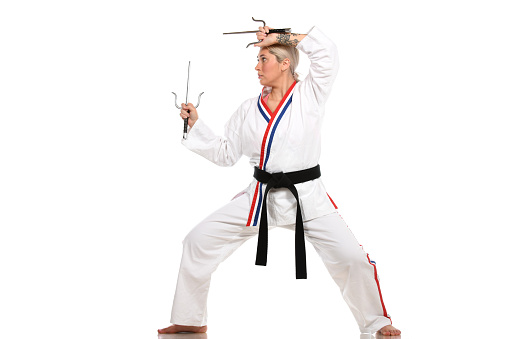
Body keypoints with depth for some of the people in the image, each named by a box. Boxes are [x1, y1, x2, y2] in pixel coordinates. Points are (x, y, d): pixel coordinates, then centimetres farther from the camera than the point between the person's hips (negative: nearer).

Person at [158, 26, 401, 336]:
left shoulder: (309, 95, -3)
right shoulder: (250, 109, 7)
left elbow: (328, 53, -17)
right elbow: (226, 154, 11)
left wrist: (281, 38, -10)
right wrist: (196, 124, 5)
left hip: (306, 197, -3)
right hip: (260, 197, 4)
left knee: (352, 257, -11)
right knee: (199, 241, -1)